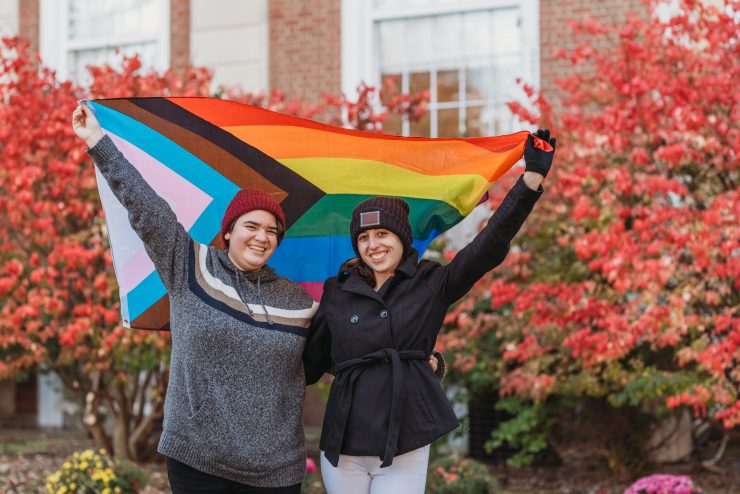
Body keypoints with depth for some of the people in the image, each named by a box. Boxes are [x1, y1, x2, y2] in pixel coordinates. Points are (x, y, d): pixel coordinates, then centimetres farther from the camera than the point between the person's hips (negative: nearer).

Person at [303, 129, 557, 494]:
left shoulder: (431, 286, 3)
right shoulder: (337, 293, 7)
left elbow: (489, 247, -7)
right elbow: (311, 362, 12)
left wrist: (532, 178, -14)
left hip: (406, 451, -1)